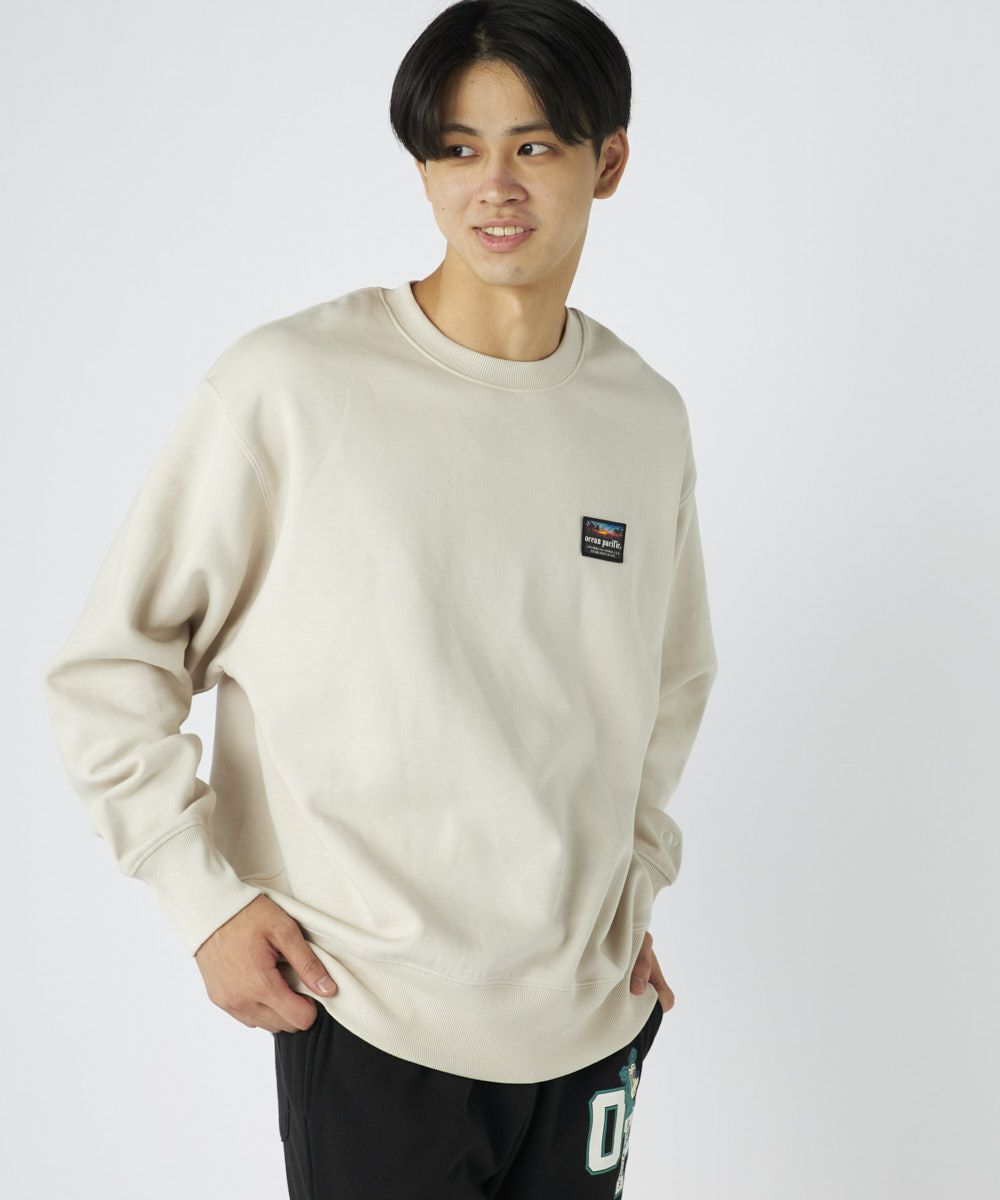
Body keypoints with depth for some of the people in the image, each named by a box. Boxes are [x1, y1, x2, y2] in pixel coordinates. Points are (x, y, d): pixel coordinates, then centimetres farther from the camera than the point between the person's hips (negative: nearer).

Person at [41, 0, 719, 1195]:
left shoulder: (647, 416, 4)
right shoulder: (285, 387, -12)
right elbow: (107, 670, -6)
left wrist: (634, 885, 13)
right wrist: (206, 900, -9)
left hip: (593, 1008, 5)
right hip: (368, 1015, -4)